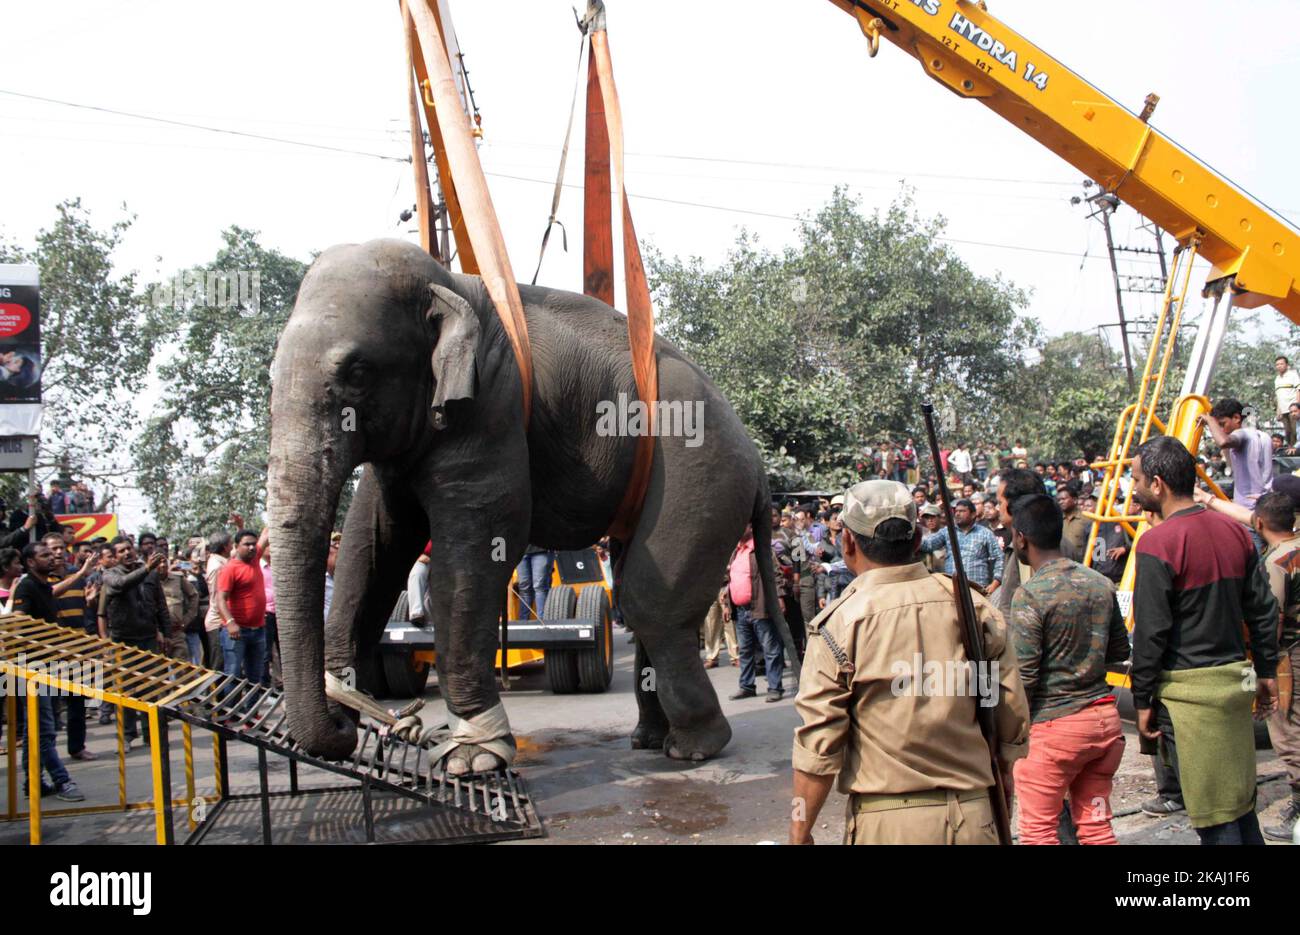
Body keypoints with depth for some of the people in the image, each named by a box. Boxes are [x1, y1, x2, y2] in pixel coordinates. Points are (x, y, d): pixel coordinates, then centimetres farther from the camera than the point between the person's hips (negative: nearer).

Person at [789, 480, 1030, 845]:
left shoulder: (839, 623, -10)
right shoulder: (974, 607, 0)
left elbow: (818, 749, -10)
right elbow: (1013, 729, 5)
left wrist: (800, 833, 1)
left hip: (887, 824, -3)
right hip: (973, 818, 3)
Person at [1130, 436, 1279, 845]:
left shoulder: (1157, 542, -16)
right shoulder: (1233, 531, 6)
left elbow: (1151, 631, -15)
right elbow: (1263, 609, 11)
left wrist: (1143, 700, -7)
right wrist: (1267, 671, 20)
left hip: (1188, 688, -7)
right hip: (1235, 677, 7)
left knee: (1212, 814, 1)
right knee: (1239, 797, 18)